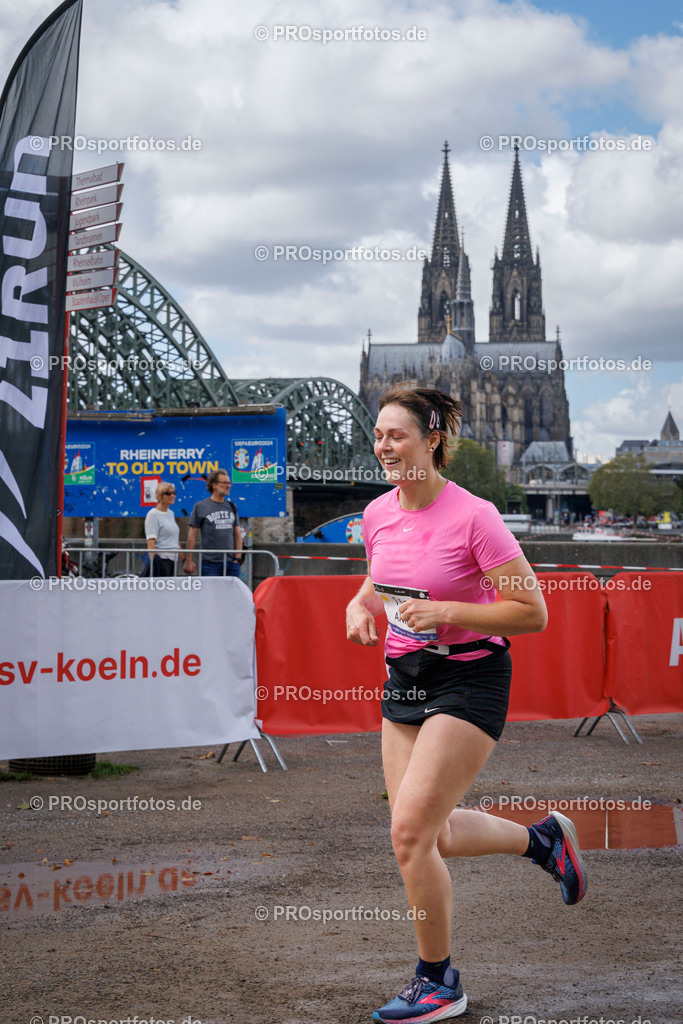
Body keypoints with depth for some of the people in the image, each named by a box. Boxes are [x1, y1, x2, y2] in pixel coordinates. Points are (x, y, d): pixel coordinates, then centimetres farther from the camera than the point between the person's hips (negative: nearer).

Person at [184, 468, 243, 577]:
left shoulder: (232, 506, 14)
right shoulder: (200, 507, 0)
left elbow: (237, 533, 15)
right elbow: (192, 534, 1)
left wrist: (238, 557, 5)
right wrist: (189, 560, -2)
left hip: (231, 562, 4)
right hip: (210, 563, -4)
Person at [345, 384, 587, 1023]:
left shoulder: (473, 516, -17)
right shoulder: (378, 514, 2)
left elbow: (532, 612, -16)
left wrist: (446, 612, -24)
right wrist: (361, 606, 0)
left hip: (467, 681, -7)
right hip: (404, 680, 7)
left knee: (410, 831, -12)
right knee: (431, 836, 11)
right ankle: (542, 838, 38)